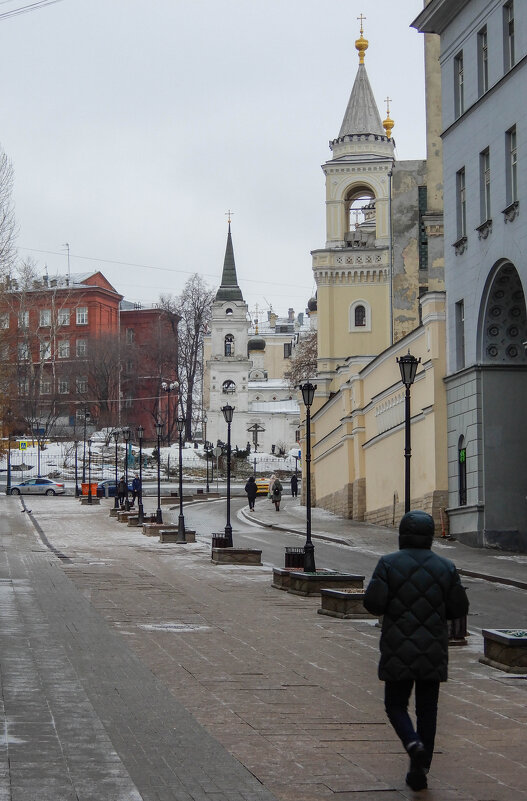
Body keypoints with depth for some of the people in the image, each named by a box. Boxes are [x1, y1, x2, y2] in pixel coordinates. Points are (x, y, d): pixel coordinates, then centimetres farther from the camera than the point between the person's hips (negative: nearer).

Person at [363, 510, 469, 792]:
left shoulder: (389, 564, -7)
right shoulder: (445, 567, 1)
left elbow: (373, 602, -12)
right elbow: (459, 608, 3)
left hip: (398, 650, -2)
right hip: (433, 652, 2)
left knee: (396, 704, 10)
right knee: (427, 708, 10)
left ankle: (414, 744, -17)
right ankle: (420, 770, 9)